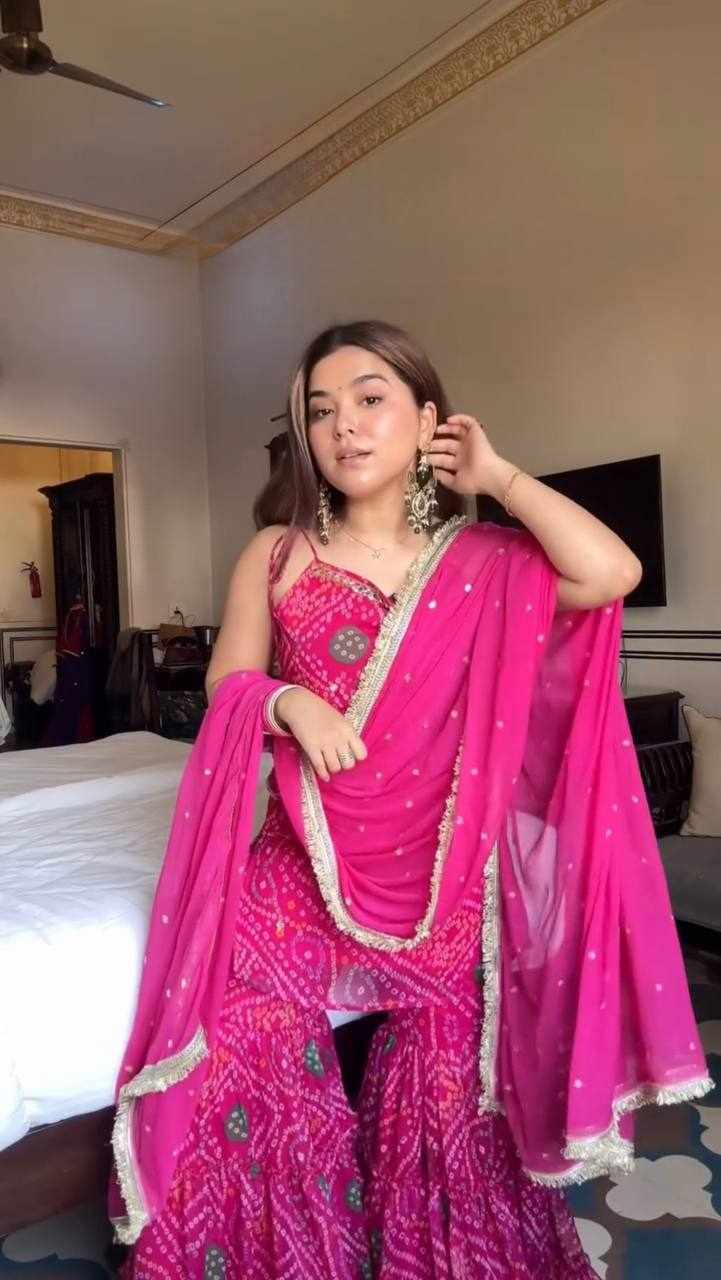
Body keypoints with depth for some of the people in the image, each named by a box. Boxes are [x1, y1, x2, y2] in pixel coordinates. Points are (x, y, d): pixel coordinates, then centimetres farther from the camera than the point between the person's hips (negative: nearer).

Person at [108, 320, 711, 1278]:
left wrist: (496, 475, -6)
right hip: (301, 857, 1)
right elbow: (227, 686, 6)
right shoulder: (275, 553, 4)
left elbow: (612, 572, -16)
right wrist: (287, 702, -17)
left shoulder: (478, 559, 0)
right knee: (234, 1060, -14)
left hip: (435, 867, 0)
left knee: (445, 1098, 0)